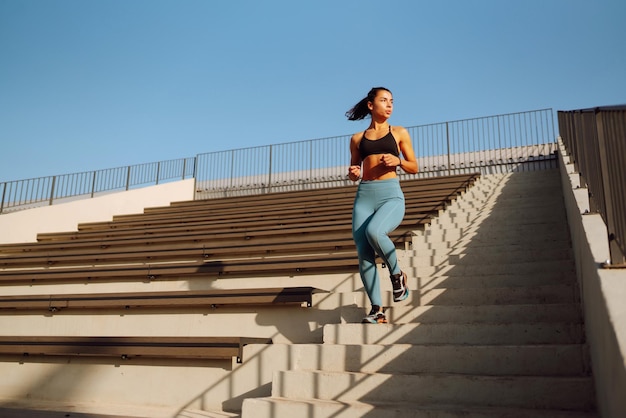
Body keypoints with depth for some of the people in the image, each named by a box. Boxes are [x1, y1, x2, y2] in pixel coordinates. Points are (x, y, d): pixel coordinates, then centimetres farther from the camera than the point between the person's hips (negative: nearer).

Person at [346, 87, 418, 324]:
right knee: (363, 254, -9)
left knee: (374, 231, -33)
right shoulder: (357, 139, 16)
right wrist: (352, 174, -2)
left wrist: (398, 161, -6)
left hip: (391, 194, -2)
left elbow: (414, 168, 13)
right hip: (364, 195, 3)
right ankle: (377, 310, -1)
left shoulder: (399, 133, 13)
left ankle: (397, 274, -5)